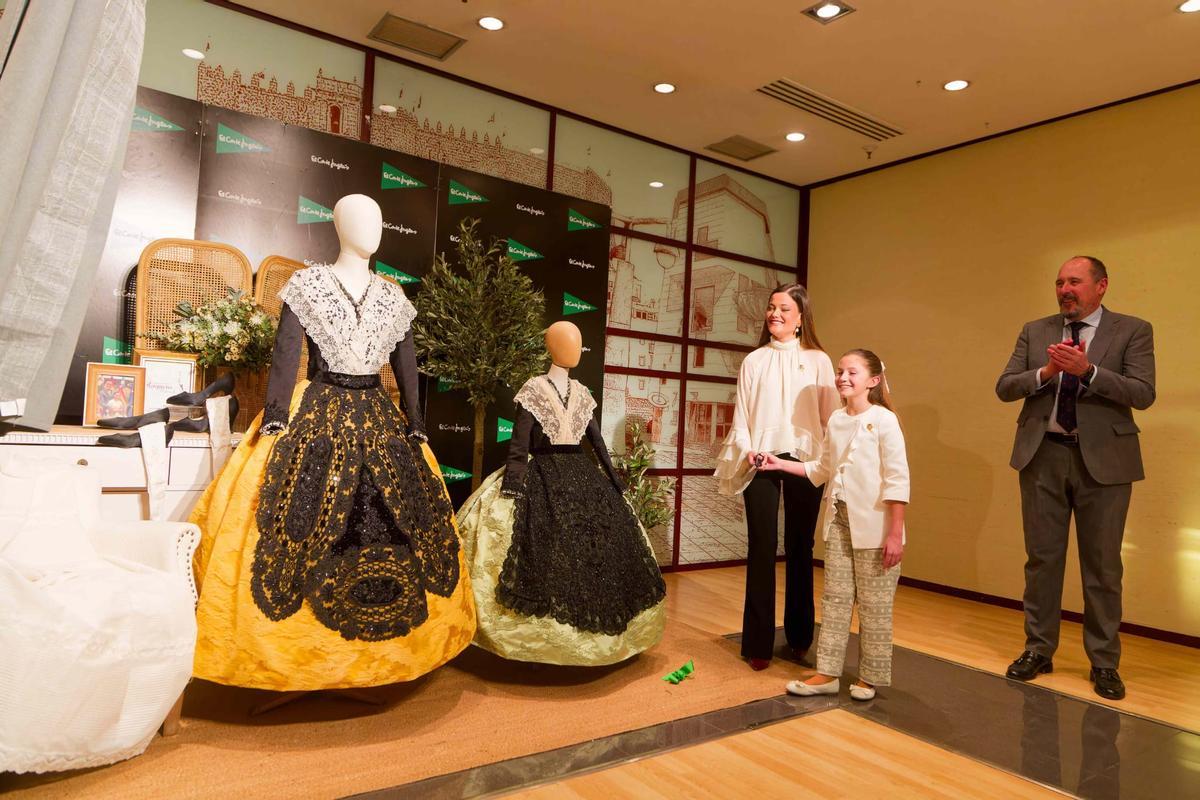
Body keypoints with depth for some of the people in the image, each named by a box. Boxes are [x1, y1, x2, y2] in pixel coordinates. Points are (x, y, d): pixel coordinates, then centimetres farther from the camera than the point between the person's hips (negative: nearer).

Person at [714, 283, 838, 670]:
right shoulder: (754, 361, 9)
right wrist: (746, 451, -9)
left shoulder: (818, 361, 7)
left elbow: (831, 417, 4)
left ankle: (799, 638, 23)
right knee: (761, 549, 0)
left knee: (800, 550, 9)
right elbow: (741, 416, 7)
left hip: (805, 463, 0)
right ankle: (759, 644, 9)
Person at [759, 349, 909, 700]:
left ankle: (870, 677, 21)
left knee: (873, 605, 6)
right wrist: (780, 464, 10)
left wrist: (895, 533, -16)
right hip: (838, 520, 6)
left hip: (873, 526, -6)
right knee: (835, 598, 10)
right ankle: (828, 673, 19)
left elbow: (897, 480, -13)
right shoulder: (835, 420, 9)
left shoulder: (884, 420, -10)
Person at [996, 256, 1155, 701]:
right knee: (1042, 557, 9)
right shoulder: (1035, 331, 8)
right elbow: (1004, 387, 2)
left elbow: (1143, 394, -10)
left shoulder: (1132, 331, 1)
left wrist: (1087, 370, -23)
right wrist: (1045, 373, -15)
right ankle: (1038, 650, 22)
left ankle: (1104, 662, 21)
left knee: (1102, 564, 6)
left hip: (1102, 459, -2)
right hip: (1043, 455, 2)